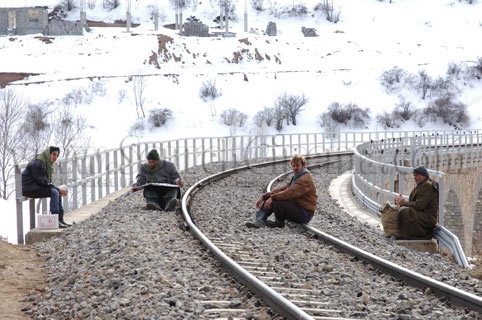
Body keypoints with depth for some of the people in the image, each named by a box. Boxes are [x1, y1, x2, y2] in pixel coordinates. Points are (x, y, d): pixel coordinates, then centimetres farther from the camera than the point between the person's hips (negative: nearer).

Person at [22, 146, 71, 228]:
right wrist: (58, 189, -17)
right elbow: (43, 182, -20)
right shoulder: (38, 164, -18)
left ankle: (60, 219, 2)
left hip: (36, 186, 10)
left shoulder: (47, 164, 13)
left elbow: (48, 181, 14)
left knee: (57, 192, 3)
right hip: (28, 188, -10)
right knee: (54, 192, -22)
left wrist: (59, 190, -3)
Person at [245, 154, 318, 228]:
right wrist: (263, 197, 1)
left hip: (305, 213, -10)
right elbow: (282, 189, 12)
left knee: (277, 202, -29)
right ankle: (259, 221, -16)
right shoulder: (295, 178, 18)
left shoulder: (305, 179, -16)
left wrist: (272, 198, -31)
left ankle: (279, 222, -3)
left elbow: (291, 192, -28)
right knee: (268, 200, 1)